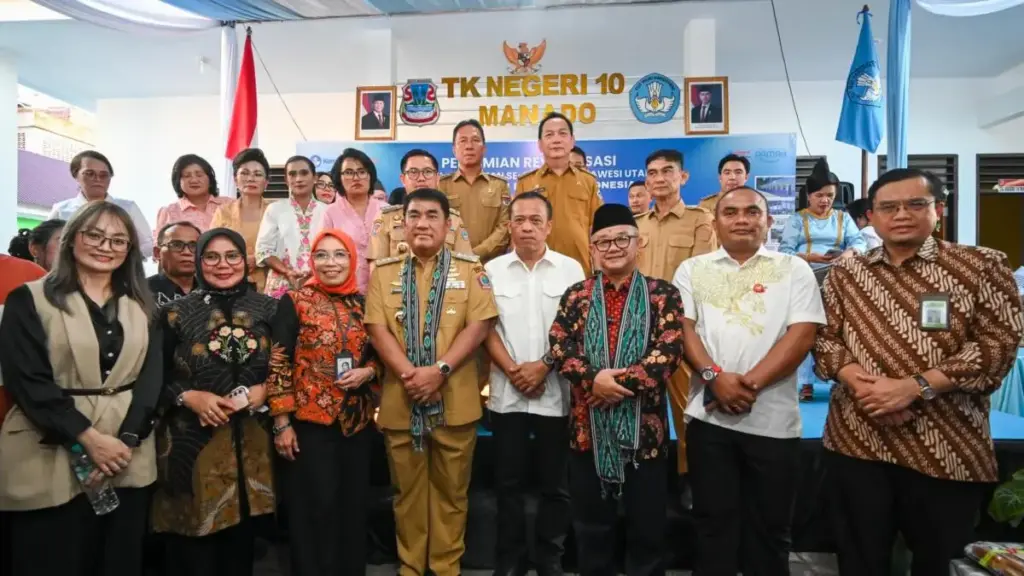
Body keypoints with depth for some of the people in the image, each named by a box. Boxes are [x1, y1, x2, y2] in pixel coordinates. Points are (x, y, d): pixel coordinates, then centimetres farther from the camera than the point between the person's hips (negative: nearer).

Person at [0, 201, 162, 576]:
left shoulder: (141, 308, 11)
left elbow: (151, 377, 3)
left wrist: (126, 440, -11)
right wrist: (89, 437, -15)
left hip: (127, 460, 3)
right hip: (50, 459, -3)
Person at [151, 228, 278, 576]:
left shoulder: (267, 309, 4)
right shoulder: (176, 312, 0)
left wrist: (264, 391, -9)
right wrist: (190, 397, -15)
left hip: (250, 440, 2)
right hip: (193, 440, -1)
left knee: (241, 540, 11)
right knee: (192, 547, 6)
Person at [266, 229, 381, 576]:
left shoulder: (364, 304, 7)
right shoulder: (294, 302, -5)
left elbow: (380, 356, 15)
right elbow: (278, 364, -7)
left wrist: (368, 372, -8)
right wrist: (282, 423, -10)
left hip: (358, 421, 4)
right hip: (310, 422, -4)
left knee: (354, 505, 13)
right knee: (315, 508, 3)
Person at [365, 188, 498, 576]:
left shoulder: (470, 269, 3)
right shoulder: (384, 272, 8)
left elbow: (479, 324, -6)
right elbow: (377, 328, -1)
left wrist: (440, 370, -17)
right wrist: (408, 374, -15)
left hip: (454, 400, -1)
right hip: (400, 401, 2)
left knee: (451, 490, 11)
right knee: (407, 490, 15)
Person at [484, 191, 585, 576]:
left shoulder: (570, 269, 1)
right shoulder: (493, 270, 5)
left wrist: (543, 366, -11)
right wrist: (512, 370, -10)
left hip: (555, 391, 0)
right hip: (507, 392, 1)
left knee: (555, 483, 9)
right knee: (509, 482, 10)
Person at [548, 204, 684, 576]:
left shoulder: (663, 294, 0)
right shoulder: (576, 296, 6)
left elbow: (669, 352, -11)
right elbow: (559, 346, -4)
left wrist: (617, 383, -18)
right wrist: (593, 380, -20)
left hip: (644, 427, -1)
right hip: (588, 427, 2)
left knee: (647, 527, 13)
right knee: (592, 527, 16)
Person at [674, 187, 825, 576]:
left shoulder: (794, 269, 4)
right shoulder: (692, 270, 8)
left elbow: (802, 335, -6)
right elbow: (684, 328, 0)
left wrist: (750, 383, -15)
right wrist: (715, 376, -16)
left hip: (773, 419, 0)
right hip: (709, 416, 1)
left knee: (769, 526, 13)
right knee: (713, 521, 11)